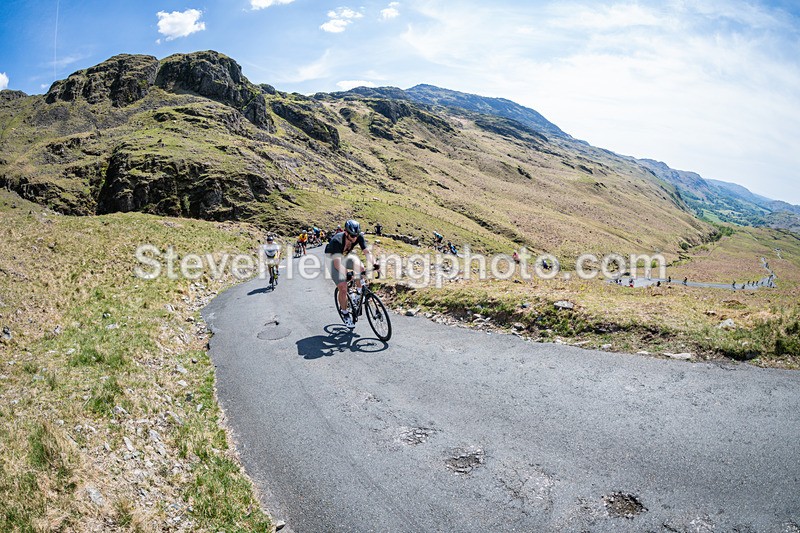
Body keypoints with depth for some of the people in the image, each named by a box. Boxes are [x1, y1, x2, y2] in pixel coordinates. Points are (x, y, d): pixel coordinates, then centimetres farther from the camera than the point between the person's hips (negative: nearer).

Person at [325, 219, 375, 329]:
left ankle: (359, 291, -9)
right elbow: (337, 263, -45)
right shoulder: (337, 241, -38)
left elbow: (367, 252, -26)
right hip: (333, 259, -4)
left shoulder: (359, 237, -24)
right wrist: (348, 274, -60)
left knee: (358, 264, -30)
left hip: (345, 256, 5)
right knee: (343, 288, -14)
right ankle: (345, 314, 7)